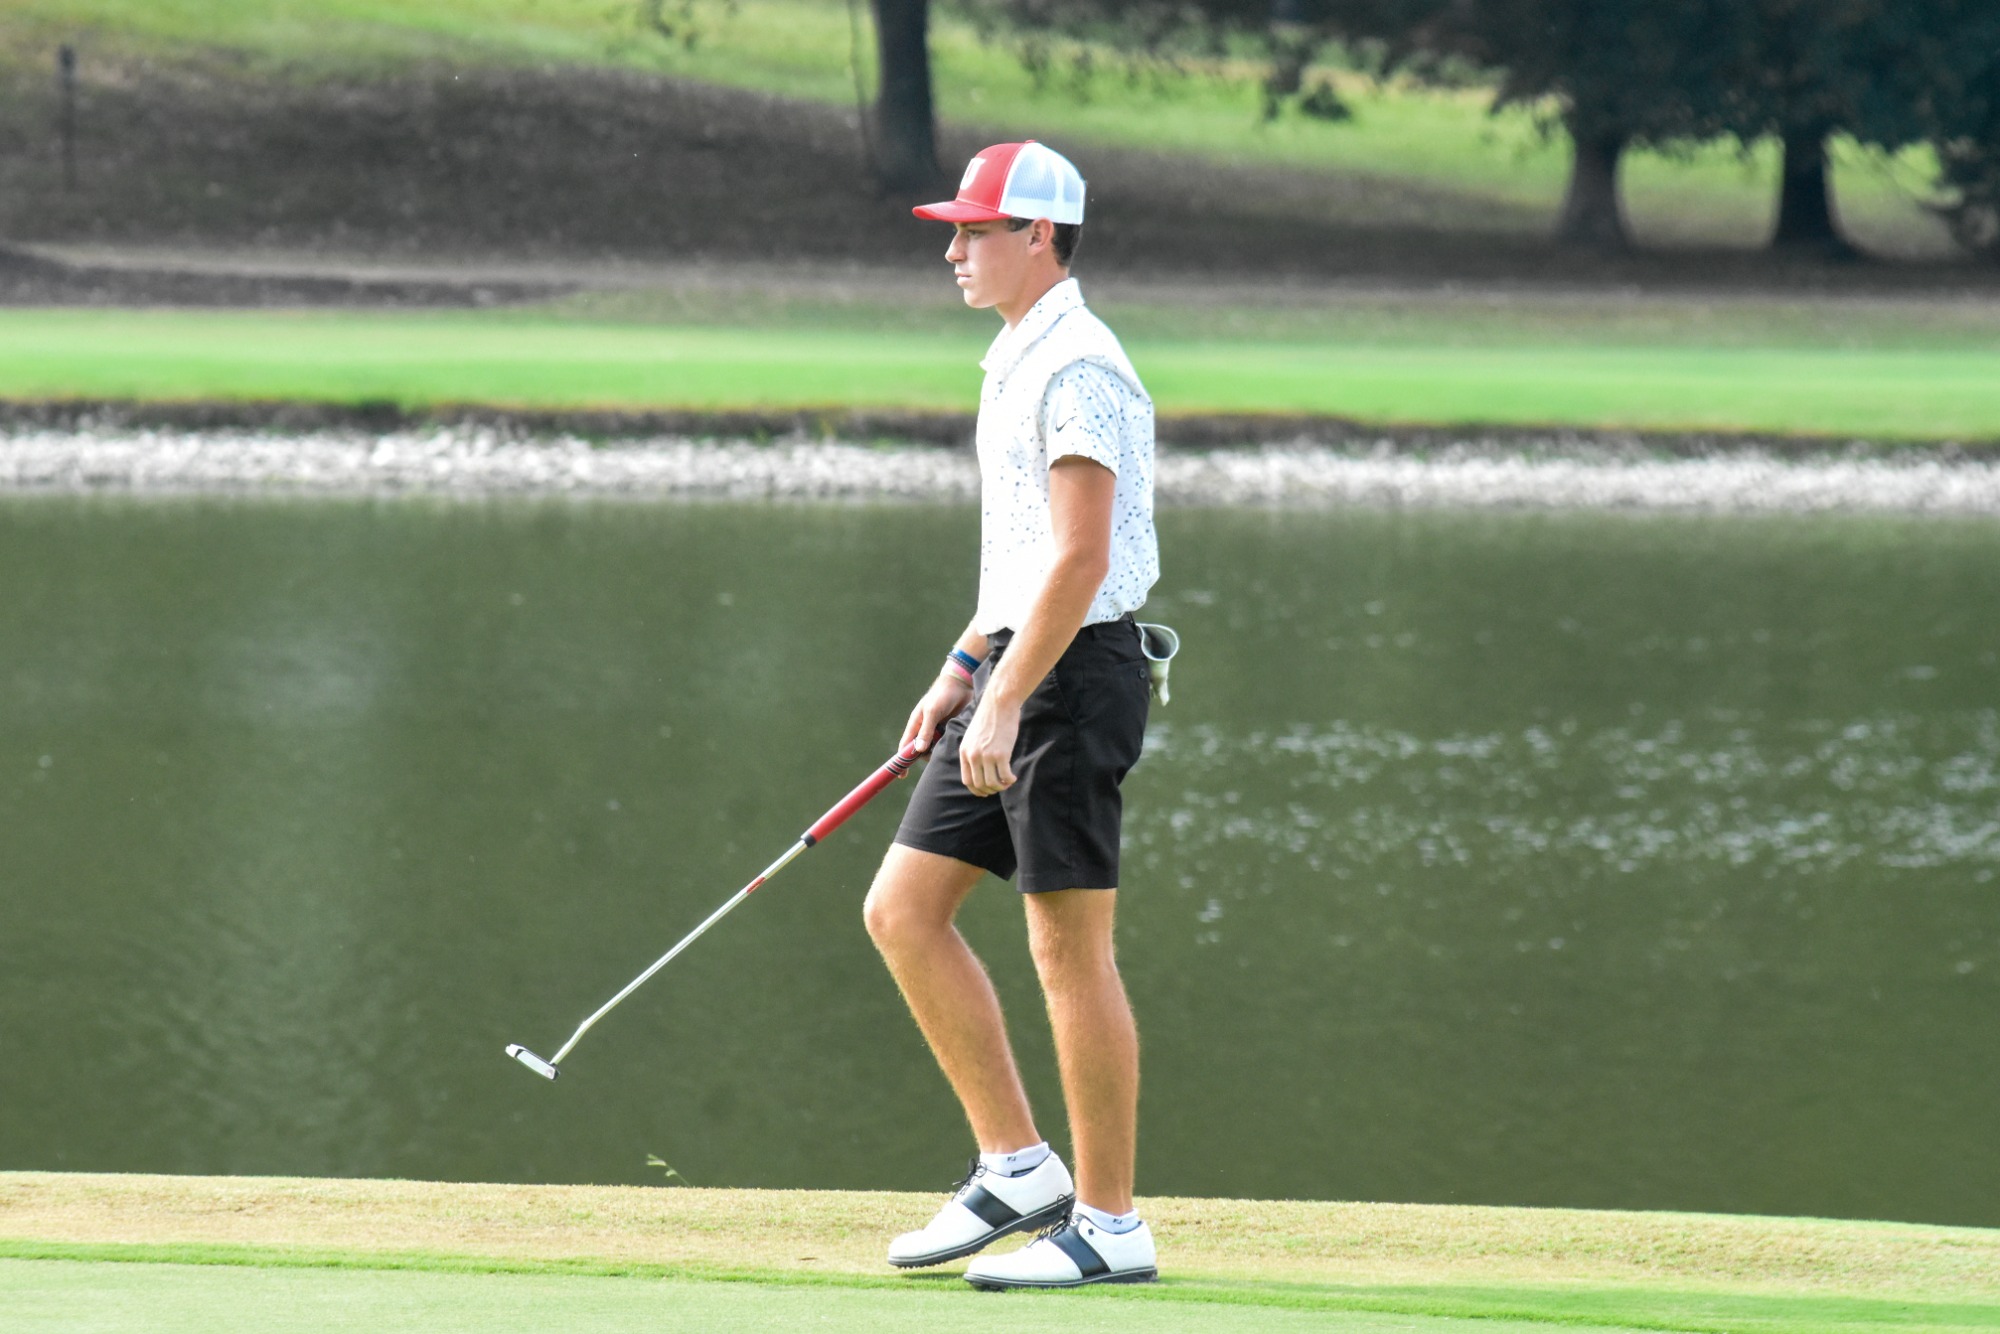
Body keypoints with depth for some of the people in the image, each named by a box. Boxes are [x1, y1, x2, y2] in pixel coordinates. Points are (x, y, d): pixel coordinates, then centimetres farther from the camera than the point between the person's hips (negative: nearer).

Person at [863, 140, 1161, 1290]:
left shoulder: (1078, 368, -15)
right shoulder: (1017, 363, 17)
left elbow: (1081, 558, -22)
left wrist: (1004, 703, -24)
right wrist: (963, 669, 21)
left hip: (1074, 676, -10)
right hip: (1012, 672, 10)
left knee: (1070, 950, -6)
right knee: (904, 908, 7)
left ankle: (1109, 1224, 0)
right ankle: (1018, 1170, 12)